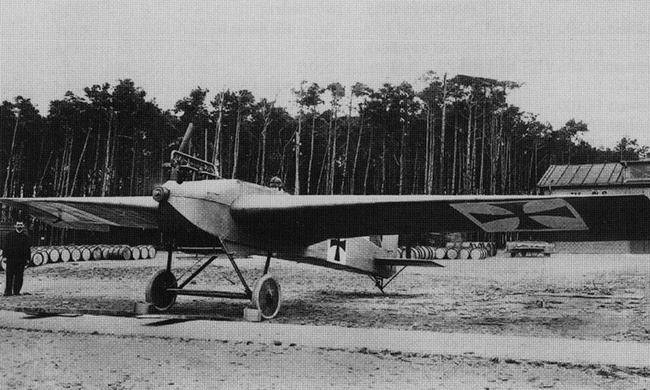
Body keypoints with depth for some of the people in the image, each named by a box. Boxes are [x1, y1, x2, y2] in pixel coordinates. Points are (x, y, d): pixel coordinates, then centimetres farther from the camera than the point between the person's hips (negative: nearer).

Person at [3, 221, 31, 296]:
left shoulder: (25, 236, 7)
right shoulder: (10, 235, 6)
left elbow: (28, 248, 8)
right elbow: (6, 247, 6)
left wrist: (27, 259, 2)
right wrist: (5, 256, -3)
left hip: (21, 259, 1)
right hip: (10, 258, -1)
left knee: (19, 276, 2)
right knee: (9, 275, -3)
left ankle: (17, 291, 9)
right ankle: (8, 291, -2)